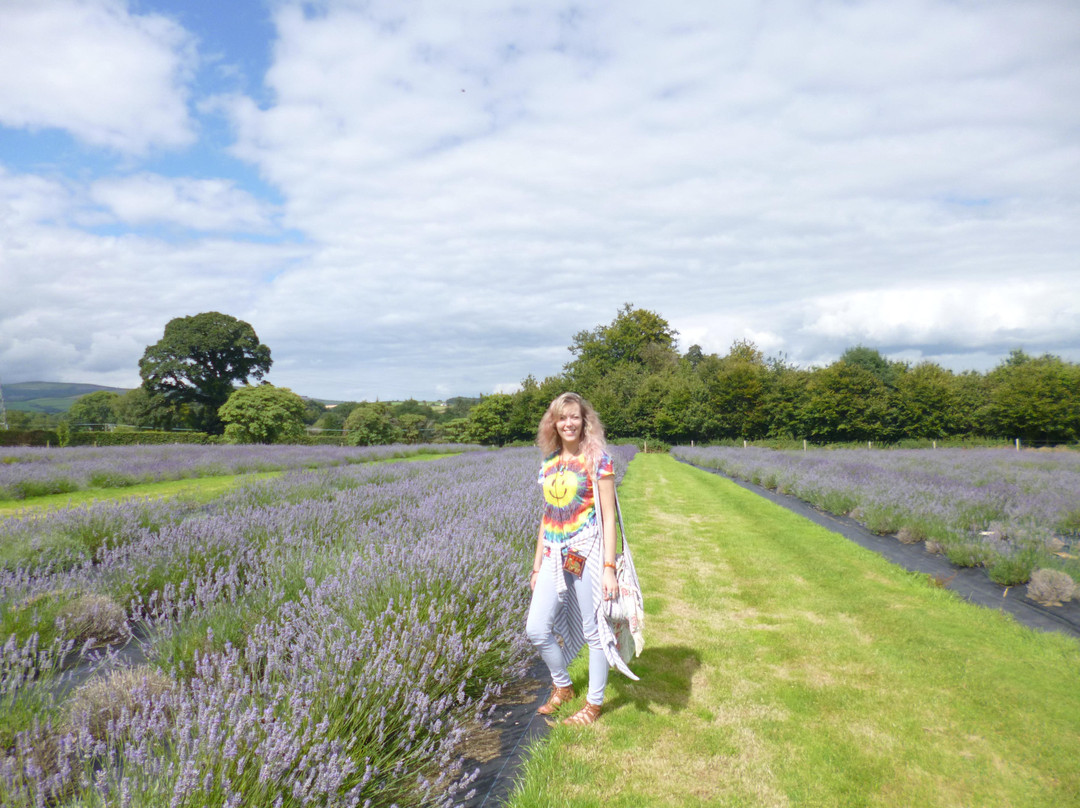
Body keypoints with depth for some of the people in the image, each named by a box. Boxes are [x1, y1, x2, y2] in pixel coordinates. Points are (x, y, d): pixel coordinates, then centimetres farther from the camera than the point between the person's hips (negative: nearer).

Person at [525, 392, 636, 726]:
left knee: (593, 630, 5)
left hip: (586, 552, -5)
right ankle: (562, 687, 28)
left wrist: (609, 567, -13)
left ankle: (594, 703, 23)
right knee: (537, 629, 3)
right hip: (554, 555, 6)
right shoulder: (549, 463, 10)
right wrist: (537, 565, 16)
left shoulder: (597, 459, -6)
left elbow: (608, 517, -8)